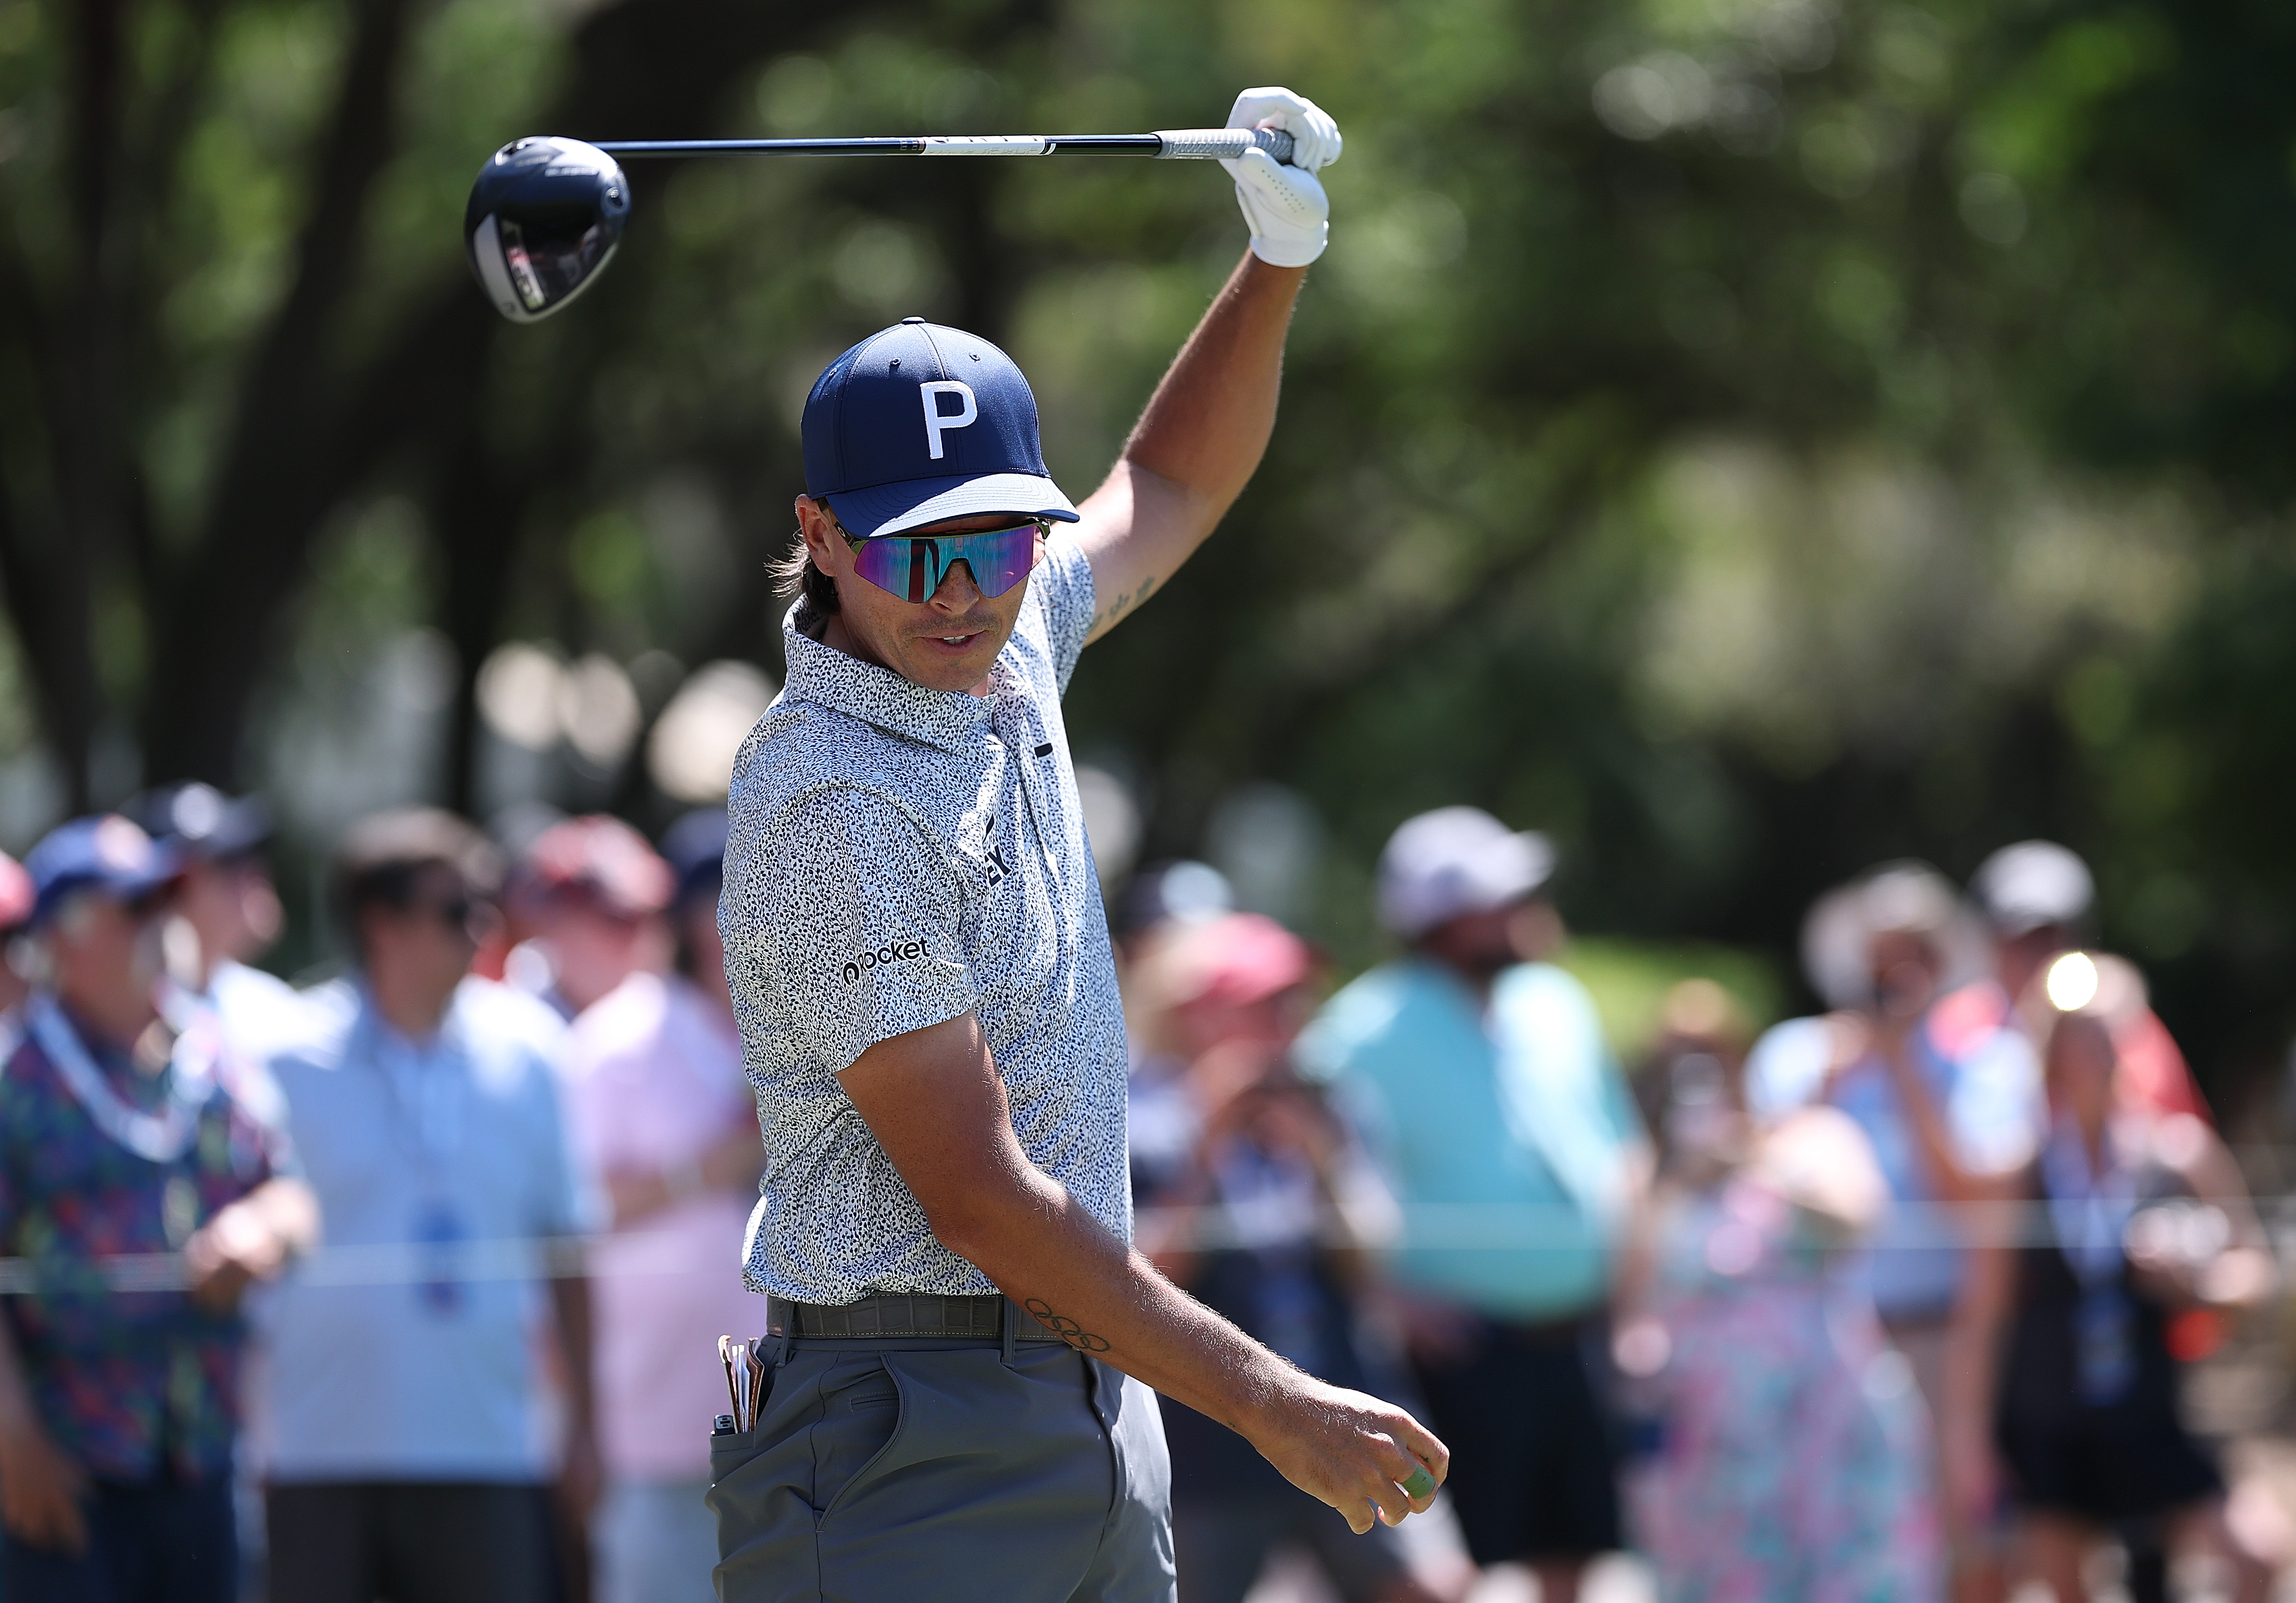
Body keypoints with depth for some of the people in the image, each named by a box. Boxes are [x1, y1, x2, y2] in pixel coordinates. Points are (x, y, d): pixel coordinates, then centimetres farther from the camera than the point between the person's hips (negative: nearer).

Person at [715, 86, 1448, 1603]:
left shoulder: (1006, 648, 8)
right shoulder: (834, 810, -18)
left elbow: (1167, 492, 30)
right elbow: (981, 1201, -20)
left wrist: (1279, 253, 15)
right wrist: (1276, 1408, -19)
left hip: (1098, 1417, 8)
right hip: (914, 1443, -8)